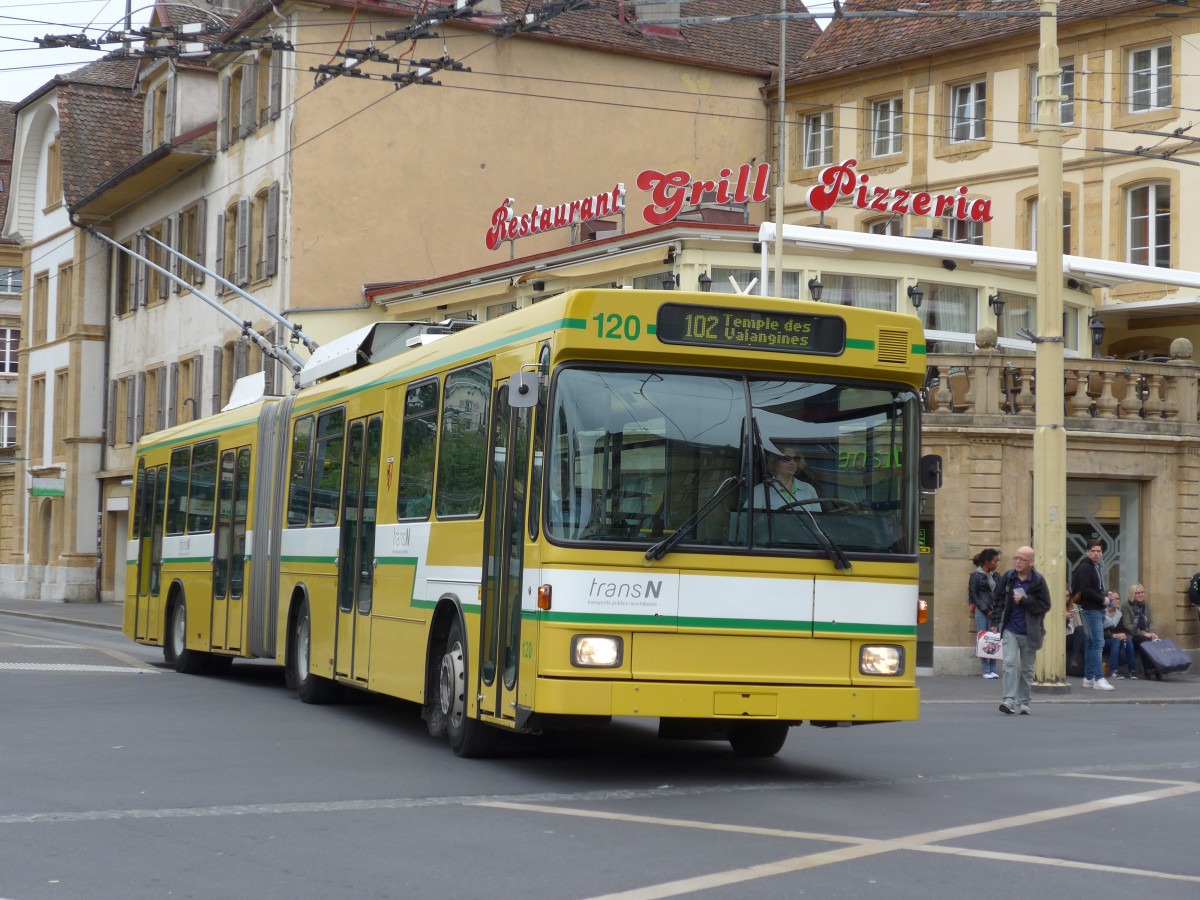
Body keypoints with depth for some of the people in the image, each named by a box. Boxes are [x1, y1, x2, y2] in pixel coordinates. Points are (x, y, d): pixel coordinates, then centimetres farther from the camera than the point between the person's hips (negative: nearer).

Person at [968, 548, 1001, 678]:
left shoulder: (995, 575, 14)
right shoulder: (976, 575, -1)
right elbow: (974, 595, -4)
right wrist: (986, 610, -8)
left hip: (994, 611, 4)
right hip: (981, 611, -4)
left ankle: (993, 670, 2)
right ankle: (986, 670, -1)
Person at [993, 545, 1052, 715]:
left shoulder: (1038, 580, -6)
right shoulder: (1008, 577, 2)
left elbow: (1045, 605, -10)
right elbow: (997, 598, 14)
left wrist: (1023, 601, -17)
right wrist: (1001, 616, 5)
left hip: (1029, 632, -1)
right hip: (1010, 630, 1)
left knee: (1027, 669, 9)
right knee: (1010, 663, -14)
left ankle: (1023, 703, 18)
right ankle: (1009, 700, -19)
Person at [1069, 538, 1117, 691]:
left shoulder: (1097, 567, 19)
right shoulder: (1084, 568, -11)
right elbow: (1084, 590, -20)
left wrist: (1107, 594, 5)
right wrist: (1103, 599, -15)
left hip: (1098, 610, 10)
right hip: (1090, 610, -10)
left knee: (1092, 643, 12)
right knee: (1098, 643, -14)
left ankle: (1088, 678, 17)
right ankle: (1099, 679, -17)